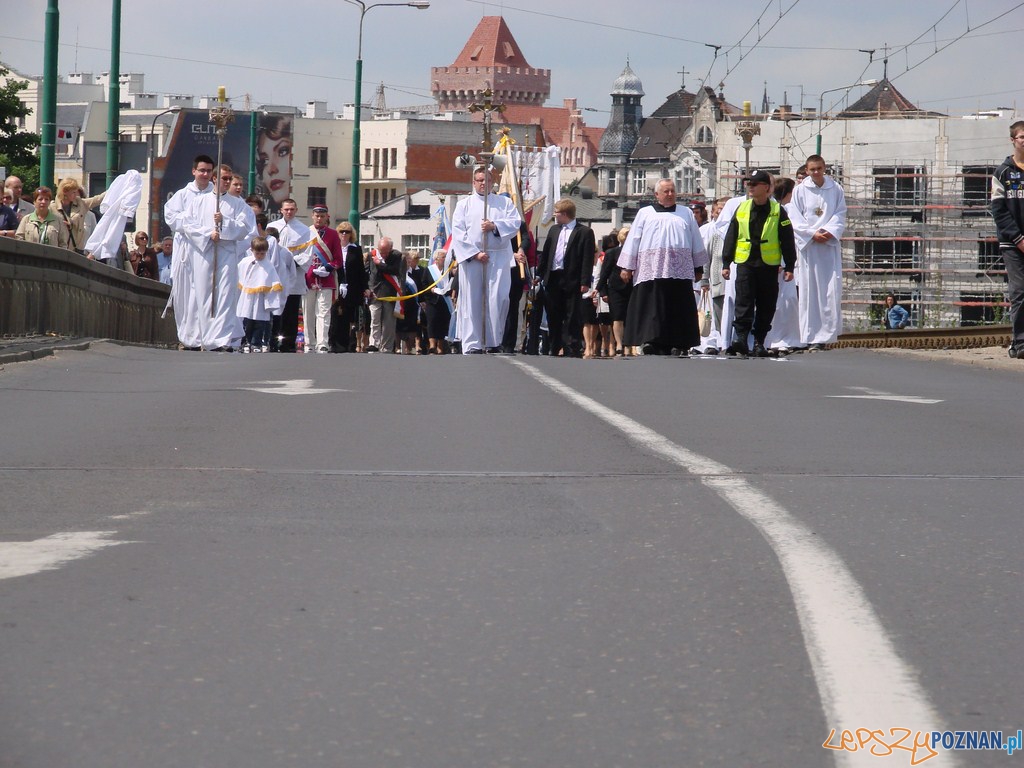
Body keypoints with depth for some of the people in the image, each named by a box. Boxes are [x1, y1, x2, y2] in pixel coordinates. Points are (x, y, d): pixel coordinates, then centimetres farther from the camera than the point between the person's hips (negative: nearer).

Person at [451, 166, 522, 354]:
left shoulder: (504, 202, 16)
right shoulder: (464, 204, 12)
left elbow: (516, 222, 3)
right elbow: (458, 232, 1)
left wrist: (495, 226, -12)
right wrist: (475, 253, -10)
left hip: (499, 258, 0)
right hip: (471, 258, 0)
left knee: (498, 299, -9)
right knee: (472, 301, -3)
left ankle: (494, 342, -2)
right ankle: (472, 344, -3)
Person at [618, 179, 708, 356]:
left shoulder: (686, 213, 18)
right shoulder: (645, 214, 15)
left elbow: (696, 241, 18)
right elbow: (633, 240, 11)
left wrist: (699, 267, 13)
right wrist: (627, 267, 4)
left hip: (679, 271, 1)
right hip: (651, 271, -1)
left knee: (679, 308, -5)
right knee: (652, 308, -9)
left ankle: (679, 345, -4)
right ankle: (650, 342, -11)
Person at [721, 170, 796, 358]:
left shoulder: (778, 212, 2)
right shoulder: (741, 210, 9)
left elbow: (787, 241, 3)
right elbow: (731, 237, 12)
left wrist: (789, 267, 0)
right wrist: (726, 263, 8)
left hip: (768, 266, -1)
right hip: (745, 265, 1)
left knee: (766, 308, 4)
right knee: (743, 305, -10)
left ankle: (759, 342, 13)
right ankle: (740, 339, -17)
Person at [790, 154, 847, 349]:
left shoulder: (835, 189, 7)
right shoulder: (800, 190, 3)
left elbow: (841, 215, 5)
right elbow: (795, 219, 0)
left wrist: (829, 232, -11)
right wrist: (813, 234, -11)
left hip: (830, 246, 1)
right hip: (808, 245, -1)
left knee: (831, 289, -6)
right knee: (810, 290, -2)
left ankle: (826, 333, -3)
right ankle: (811, 336, 0)